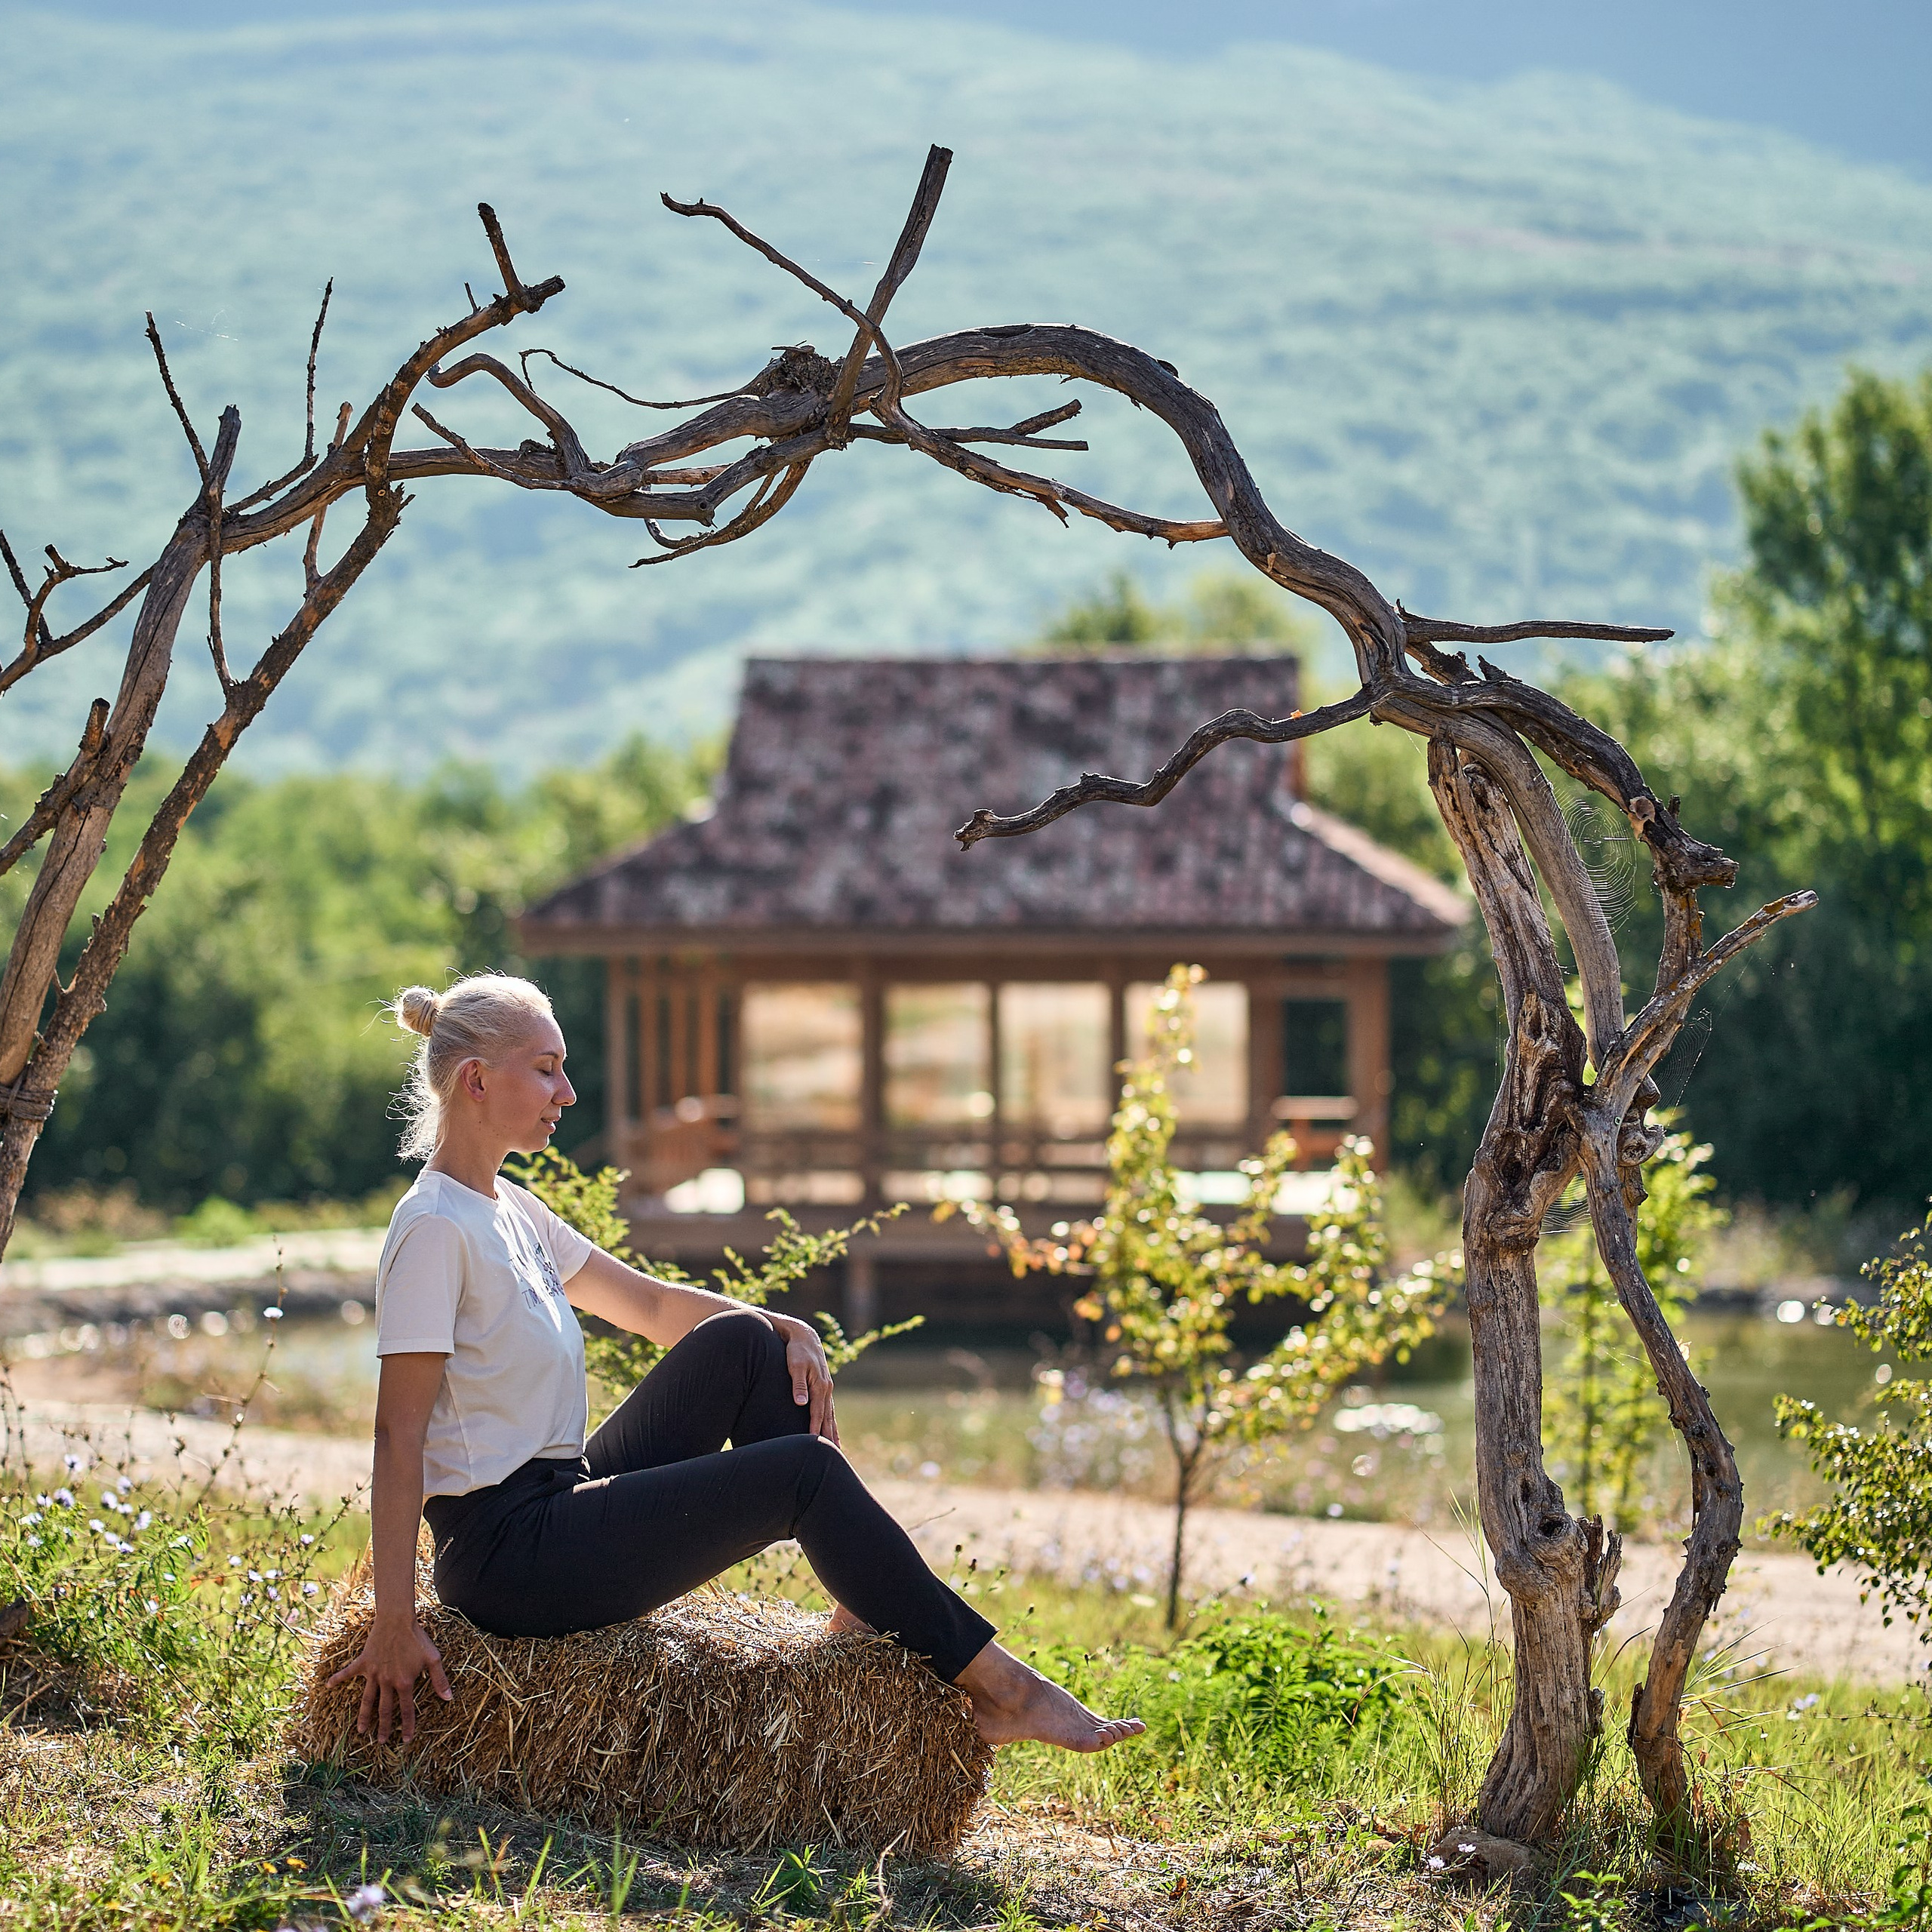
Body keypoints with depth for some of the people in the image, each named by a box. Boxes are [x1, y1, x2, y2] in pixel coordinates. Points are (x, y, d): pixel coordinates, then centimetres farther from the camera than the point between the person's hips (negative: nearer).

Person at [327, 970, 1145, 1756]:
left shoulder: (508, 1213, 13)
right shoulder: (434, 1230, -16)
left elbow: (650, 1304, 22)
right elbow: (399, 1438, -20)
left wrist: (788, 1332, 4)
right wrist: (394, 1624, -25)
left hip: (561, 1504, 10)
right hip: (507, 1551, -10)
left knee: (740, 1341, 4)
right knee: (803, 1472, -13)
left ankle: (866, 1620, 2)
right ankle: (998, 1686, -5)